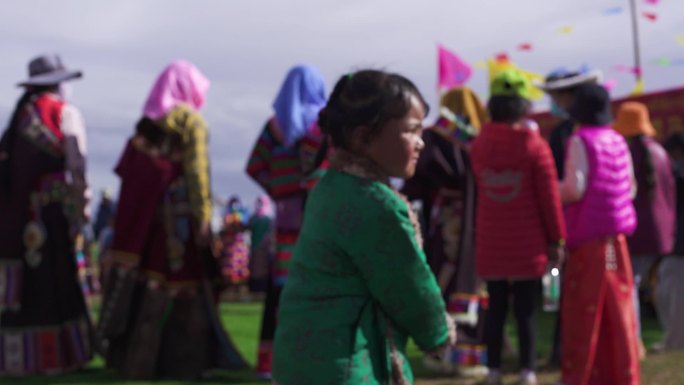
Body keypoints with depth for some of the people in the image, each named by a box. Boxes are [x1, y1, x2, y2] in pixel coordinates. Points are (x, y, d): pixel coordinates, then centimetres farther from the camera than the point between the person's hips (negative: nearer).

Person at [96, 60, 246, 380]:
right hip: (179, 218, -6)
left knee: (146, 287, 9)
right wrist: (203, 217, -11)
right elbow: (197, 173, -11)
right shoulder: (191, 121, -4)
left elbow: (128, 168, 9)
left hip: (144, 219, 6)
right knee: (185, 287, 0)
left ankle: (135, 358, 12)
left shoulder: (148, 122, 13)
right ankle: (183, 362, 1)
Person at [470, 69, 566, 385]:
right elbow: (549, 197, -8)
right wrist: (556, 239, 0)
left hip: (490, 244, 3)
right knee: (525, 310, 3)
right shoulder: (535, 145, -10)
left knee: (496, 308, 9)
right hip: (528, 244, -3)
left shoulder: (478, 145, 0)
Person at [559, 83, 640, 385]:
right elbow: (631, 189, 12)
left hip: (588, 236, -6)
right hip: (616, 235, 6)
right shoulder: (618, 141, 8)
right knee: (618, 307, 10)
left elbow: (574, 188, -17)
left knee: (584, 310, -1)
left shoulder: (581, 140, -11)